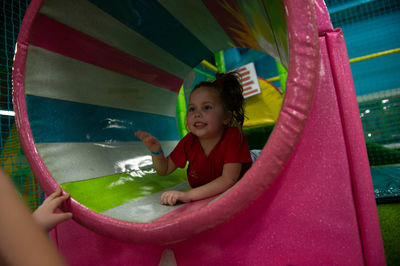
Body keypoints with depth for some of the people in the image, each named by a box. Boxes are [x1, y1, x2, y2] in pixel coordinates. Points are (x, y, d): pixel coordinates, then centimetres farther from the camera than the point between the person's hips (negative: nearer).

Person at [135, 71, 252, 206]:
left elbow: (228, 180, -31)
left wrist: (189, 195, -41)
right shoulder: (189, 141, -8)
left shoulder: (234, 136, -23)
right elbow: (164, 170, 3)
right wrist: (156, 150, -18)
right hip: (201, 200, 4)